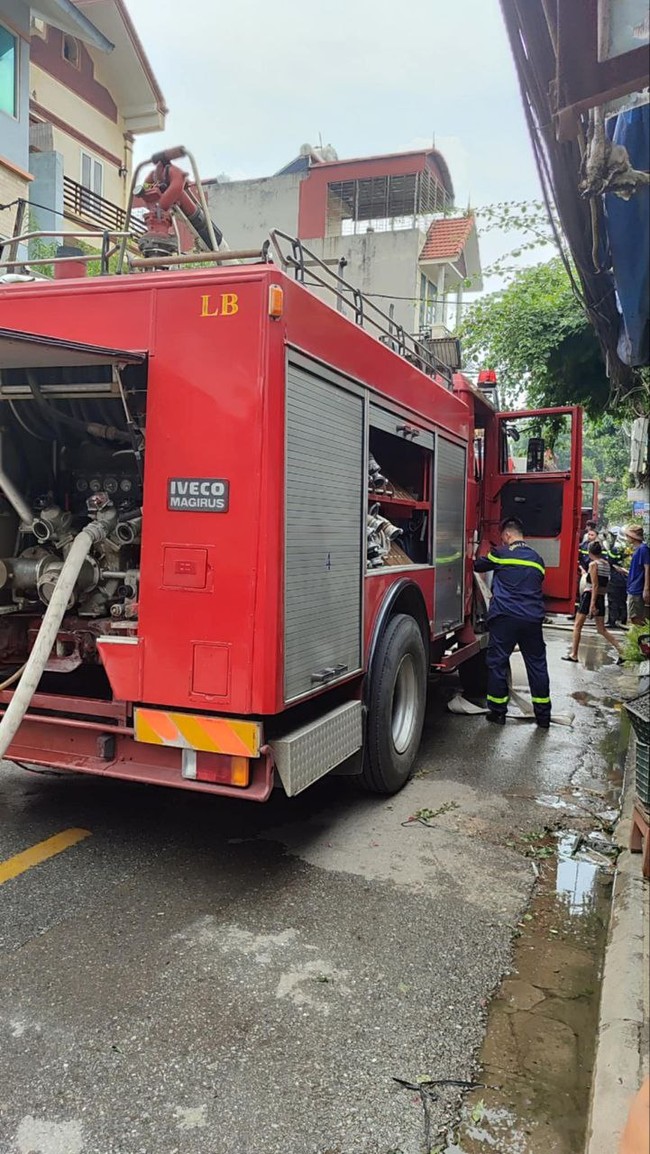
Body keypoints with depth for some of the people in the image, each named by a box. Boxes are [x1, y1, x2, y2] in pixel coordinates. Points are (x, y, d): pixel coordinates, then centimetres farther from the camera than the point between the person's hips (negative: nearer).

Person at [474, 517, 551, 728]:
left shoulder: (501, 554, 0)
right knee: (537, 665, 10)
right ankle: (543, 715, 15)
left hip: (504, 617, -4)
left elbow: (478, 566, 13)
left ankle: (498, 711, 11)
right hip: (532, 618, 4)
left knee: (497, 662, 6)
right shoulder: (537, 559, 14)